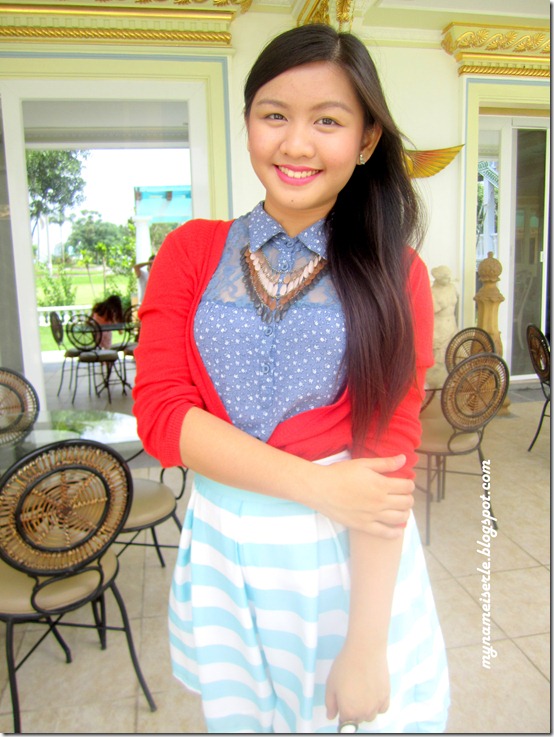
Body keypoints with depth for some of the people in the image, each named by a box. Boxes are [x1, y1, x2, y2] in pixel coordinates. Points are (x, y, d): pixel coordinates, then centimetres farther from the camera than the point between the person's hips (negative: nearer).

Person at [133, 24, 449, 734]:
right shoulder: (191, 251, -1)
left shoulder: (394, 274, -5)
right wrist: (319, 486, -19)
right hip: (224, 550, 2)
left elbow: (389, 455, -9)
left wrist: (366, 647, -11)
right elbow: (158, 410, -9)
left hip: (356, 560, -1)